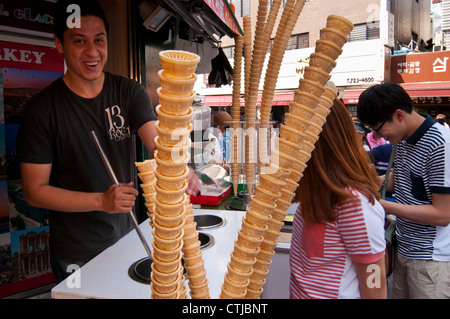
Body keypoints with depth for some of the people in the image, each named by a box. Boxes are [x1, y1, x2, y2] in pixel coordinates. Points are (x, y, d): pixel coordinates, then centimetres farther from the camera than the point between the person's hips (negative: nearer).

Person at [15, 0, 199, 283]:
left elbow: (158, 142, -18)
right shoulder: (42, 109, -13)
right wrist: (102, 200, -26)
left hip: (127, 237, 3)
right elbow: (34, 190, -13)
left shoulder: (130, 92, -5)